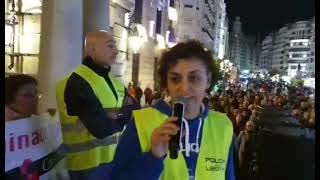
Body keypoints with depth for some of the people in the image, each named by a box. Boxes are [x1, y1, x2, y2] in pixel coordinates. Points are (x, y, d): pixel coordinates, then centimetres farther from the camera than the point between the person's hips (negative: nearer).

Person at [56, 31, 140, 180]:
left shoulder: (115, 82, 9)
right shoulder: (77, 82, -17)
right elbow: (101, 128, -26)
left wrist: (115, 114, -16)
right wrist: (123, 116, -8)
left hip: (115, 159, 8)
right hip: (90, 164, -7)